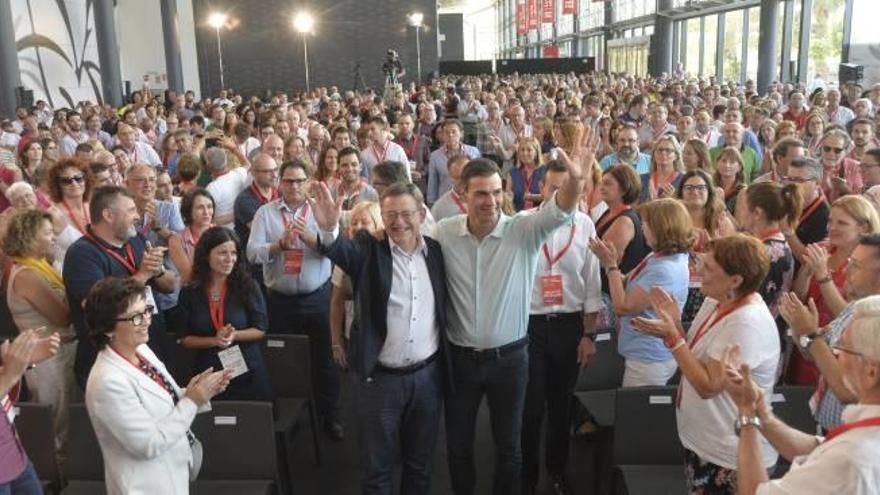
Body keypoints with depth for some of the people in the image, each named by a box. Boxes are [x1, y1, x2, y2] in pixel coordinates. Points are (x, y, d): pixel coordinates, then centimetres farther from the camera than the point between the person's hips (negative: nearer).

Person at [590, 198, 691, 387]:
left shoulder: (664, 270, -27)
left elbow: (623, 306, -21)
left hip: (649, 360, -9)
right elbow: (629, 288, 11)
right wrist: (611, 261, 0)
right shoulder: (658, 258, 3)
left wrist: (610, 265, -14)